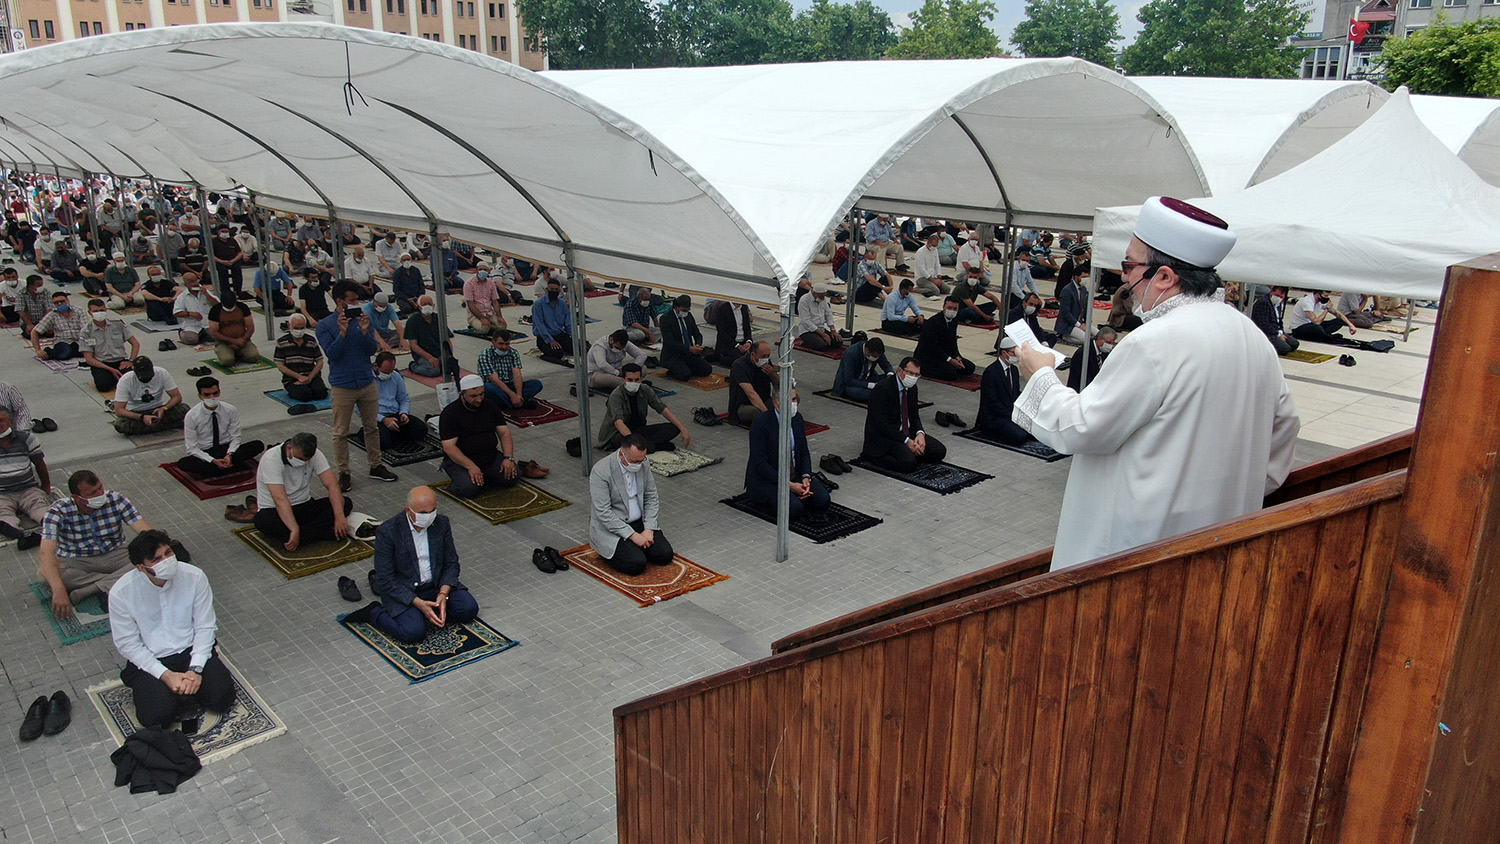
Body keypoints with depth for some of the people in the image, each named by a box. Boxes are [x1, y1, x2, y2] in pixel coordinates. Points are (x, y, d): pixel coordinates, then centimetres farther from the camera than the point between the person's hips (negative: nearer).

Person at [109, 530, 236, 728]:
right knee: (155, 714, -23)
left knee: (222, 698, -18)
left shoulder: (194, 577, -12)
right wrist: (166, 675, -18)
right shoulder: (121, 592, -16)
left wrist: (195, 669, -18)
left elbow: (205, 627, -6)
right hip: (149, 660, -1)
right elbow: (127, 644, -9)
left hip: (191, 651, 1)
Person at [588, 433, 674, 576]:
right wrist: (633, 535, -23)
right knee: (637, 564, -24)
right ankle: (606, 552, 5)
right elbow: (604, 513, -23)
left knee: (665, 555, -11)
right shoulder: (600, 471, -22)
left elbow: (651, 497, 4)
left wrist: (649, 529, -9)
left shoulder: (643, 462, -4)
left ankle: (632, 547, 14)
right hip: (610, 527, -6)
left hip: (640, 522, 6)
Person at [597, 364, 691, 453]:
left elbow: (663, 409, -3)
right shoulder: (616, 396, -21)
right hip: (618, 433, -7)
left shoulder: (645, 390, -4)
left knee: (673, 428, -14)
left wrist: (683, 429, -13)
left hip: (638, 430, 7)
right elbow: (618, 422, -34)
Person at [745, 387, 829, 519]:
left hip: (795, 475, 6)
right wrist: (789, 484, -24)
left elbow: (804, 452, 6)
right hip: (767, 479, -6)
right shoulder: (761, 423, -19)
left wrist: (806, 478, -13)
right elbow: (759, 463, -21)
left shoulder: (797, 418, 1)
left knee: (823, 501, -14)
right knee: (794, 508, -29)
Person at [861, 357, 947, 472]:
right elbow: (882, 424, -23)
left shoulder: (912, 388, 6)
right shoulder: (882, 389, -20)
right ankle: (873, 454, -8)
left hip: (907, 433, 8)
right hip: (884, 437, -8)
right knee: (908, 462, -30)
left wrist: (920, 433, -9)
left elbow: (914, 416, 13)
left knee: (940, 451, -6)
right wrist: (906, 441, -24)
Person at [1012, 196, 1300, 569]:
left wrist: (1041, 377, 0)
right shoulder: (1253, 336, 5)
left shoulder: (1155, 343, -22)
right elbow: (1284, 422, 15)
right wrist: (1243, 492, 24)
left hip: (1142, 541, -8)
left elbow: (1080, 429, -16)